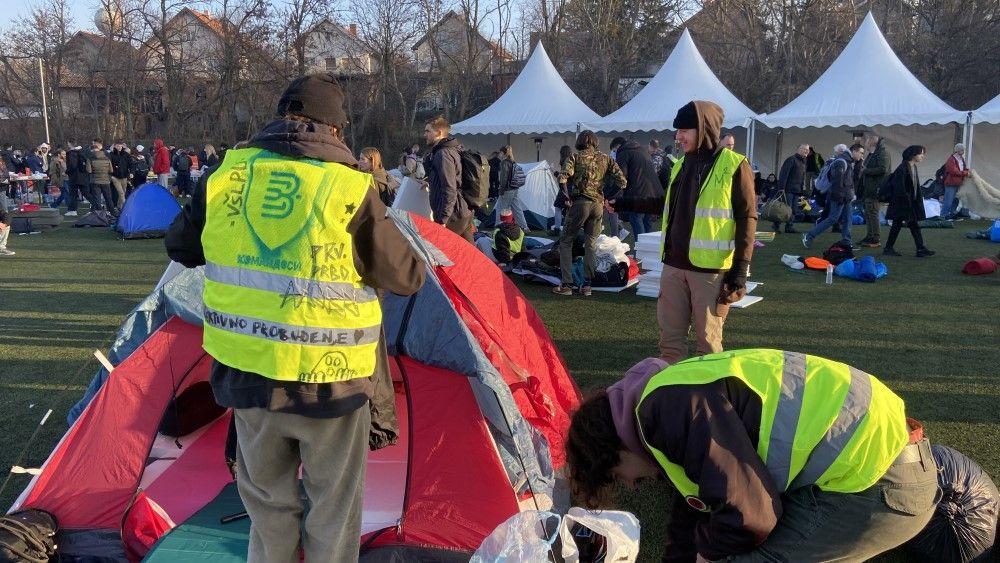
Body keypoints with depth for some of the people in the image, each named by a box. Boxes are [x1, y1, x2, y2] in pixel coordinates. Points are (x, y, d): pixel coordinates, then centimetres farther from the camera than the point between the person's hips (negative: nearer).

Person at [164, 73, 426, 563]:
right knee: (333, 510, 15)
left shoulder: (228, 173, -2)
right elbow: (408, 278, -4)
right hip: (329, 379, -4)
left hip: (247, 373, 4)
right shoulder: (351, 190, -14)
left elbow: (179, 247, 13)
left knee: (267, 503, 23)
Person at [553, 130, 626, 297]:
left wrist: (568, 197, -3)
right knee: (591, 244, 14)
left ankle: (566, 284, 2)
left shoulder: (575, 157, 1)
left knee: (566, 241, 8)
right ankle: (587, 285, 12)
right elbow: (621, 182, 5)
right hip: (598, 204, 3)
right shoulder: (606, 159, 11)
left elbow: (562, 179, -14)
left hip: (579, 202, -3)